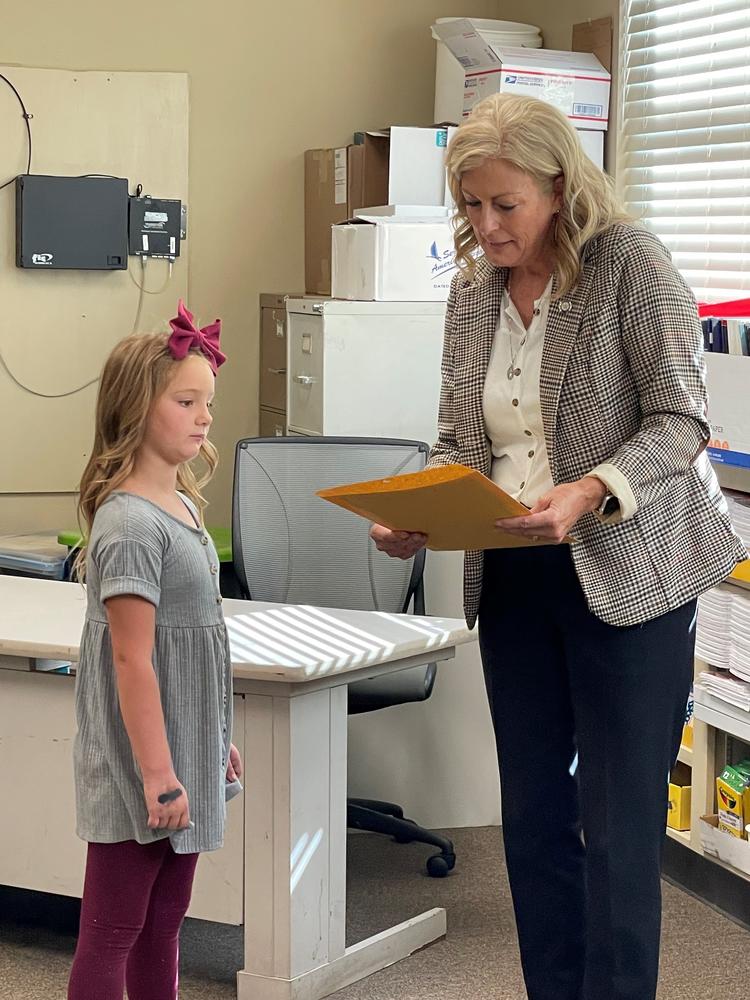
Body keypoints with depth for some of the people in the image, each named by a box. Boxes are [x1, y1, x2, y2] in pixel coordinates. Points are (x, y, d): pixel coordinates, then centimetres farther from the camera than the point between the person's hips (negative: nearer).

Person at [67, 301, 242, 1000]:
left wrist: (217, 740, 22)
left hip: (186, 751, 9)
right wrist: (157, 773, -21)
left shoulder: (183, 504, 10)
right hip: (139, 763, -9)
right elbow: (131, 659, -21)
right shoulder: (130, 524, -19)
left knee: (163, 922, 16)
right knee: (112, 931, -1)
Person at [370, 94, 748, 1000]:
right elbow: (456, 441, 13)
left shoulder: (630, 264, -11)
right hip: (513, 581, 6)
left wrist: (589, 493, -30)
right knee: (532, 815, 12)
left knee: (617, 828, -4)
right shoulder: (471, 292, 7)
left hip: (625, 578, -6)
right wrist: (414, 517, -7)